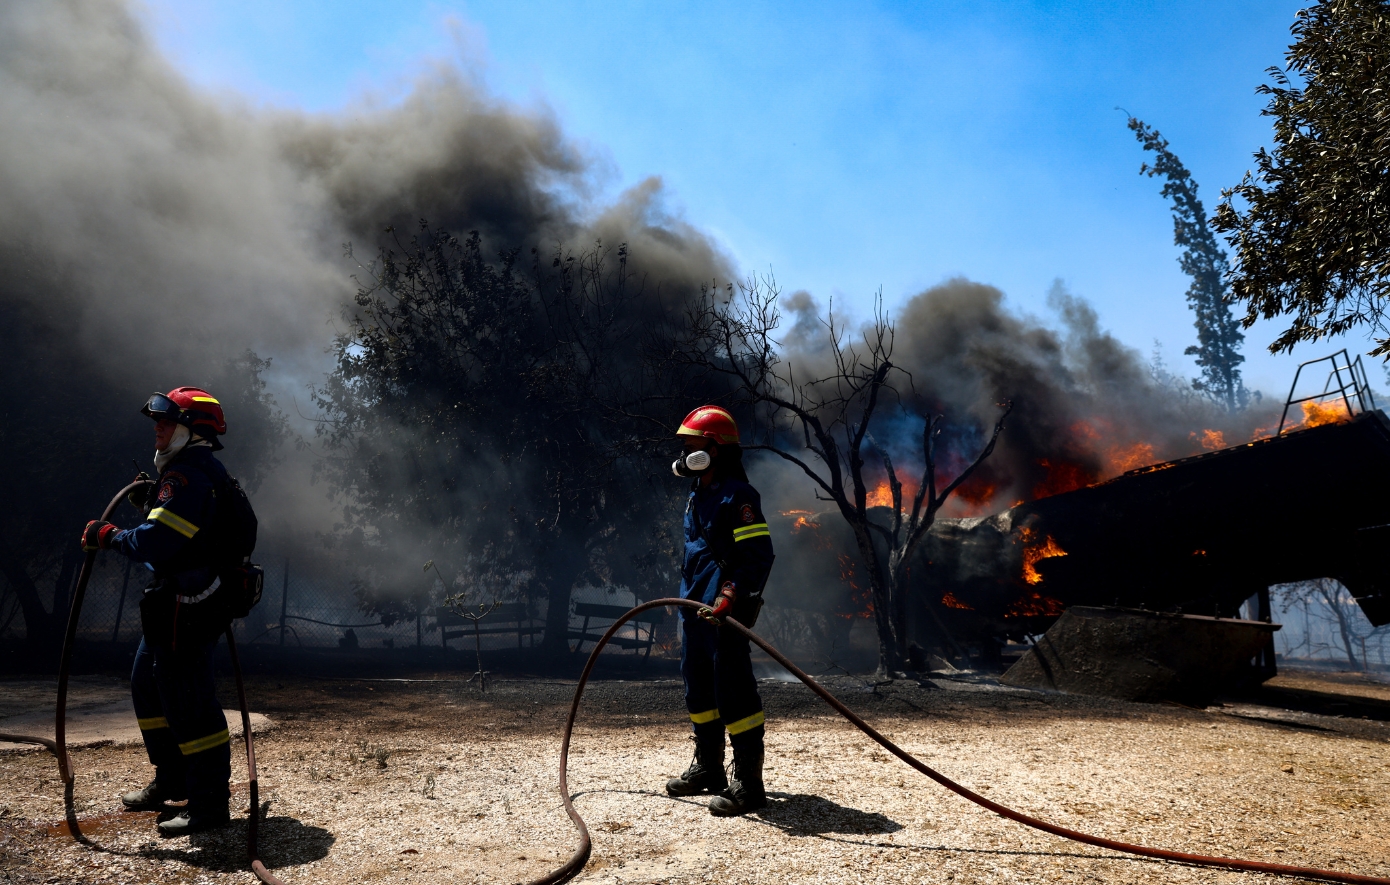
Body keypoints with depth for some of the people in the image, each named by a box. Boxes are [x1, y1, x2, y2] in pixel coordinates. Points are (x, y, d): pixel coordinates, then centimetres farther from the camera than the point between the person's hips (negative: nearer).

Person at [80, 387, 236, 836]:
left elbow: (154, 543, -27)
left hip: (185, 610, -12)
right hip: (174, 608, 12)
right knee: (148, 687, 22)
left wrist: (108, 535, -12)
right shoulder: (205, 471, 16)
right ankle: (170, 782, 35)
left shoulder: (187, 477, -19)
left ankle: (210, 805, 3)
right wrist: (150, 500, 10)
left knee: (188, 702, -6)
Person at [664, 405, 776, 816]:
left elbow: (759, 556, -19)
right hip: (696, 607, 10)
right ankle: (708, 768, 32)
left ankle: (748, 782, -1)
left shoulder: (737, 495, -13)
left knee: (732, 689, -9)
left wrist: (729, 599, -25)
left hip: (725, 612, -10)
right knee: (698, 687, 17)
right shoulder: (697, 494, 17)